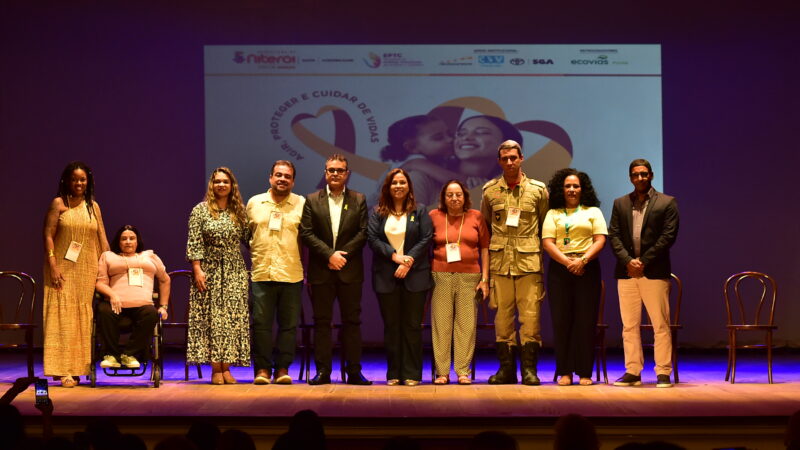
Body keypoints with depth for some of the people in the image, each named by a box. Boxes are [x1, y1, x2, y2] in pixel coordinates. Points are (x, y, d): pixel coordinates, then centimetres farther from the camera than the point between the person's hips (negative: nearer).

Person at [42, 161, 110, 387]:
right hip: (64, 269, -4)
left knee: (83, 317, 6)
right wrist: (53, 267, -15)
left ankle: (78, 368, 14)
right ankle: (64, 370, -8)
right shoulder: (58, 203, 0)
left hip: (88, 270, 4)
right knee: (63, 315, -7)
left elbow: (103, 241, 11)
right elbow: (48, 236, -6)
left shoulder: (93, 206, 12)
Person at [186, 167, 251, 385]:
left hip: (235, 272, 3)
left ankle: (226, 368, 4)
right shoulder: (200, 210, 1)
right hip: (209, 271, -3)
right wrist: (197, 269, -11)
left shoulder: (239, 211, 10)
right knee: (212, 318, -3)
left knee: (233, 317, -1)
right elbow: (194, 244, -4)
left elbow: (247, 239, 10)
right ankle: (215, 369, 0)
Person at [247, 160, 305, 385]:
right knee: (261, 323, 0)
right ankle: (262, 368, 7)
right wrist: (254, 255, 10)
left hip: (291, 274, 0)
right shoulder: (254, 203, 11)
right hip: (262, 273, 1)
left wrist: (307, 263, 3)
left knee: (289, 324, 3)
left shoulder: (301, 204, 6)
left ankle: (282, 368, 12)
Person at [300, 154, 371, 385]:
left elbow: (363, 233, 0)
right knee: (321, 321, 3)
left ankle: (354, 371, 7)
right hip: (321, 271, 0)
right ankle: (322, 371, 8)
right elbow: (306, 233, -2)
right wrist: (330, 255, -12)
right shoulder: (312, 200, 6)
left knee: (352, 321, 2)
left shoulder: (359, 200, 7)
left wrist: (343, 254, -11)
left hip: (350, 270, 0)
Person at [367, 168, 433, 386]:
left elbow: (426, 239, -1)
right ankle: (393, 374, 10)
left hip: (414, 276, -1)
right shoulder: (377, 212, 9)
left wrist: (409, 261, -13)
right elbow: (372, 239, -1)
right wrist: (394, 255, -13)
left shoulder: (419, 211, 7)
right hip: (386, 276, 1)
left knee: (412, 325, 0)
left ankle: (411, 374, 4)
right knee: (391, 326, 4)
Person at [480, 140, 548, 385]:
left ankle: (529, 368, 3)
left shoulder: (538, 189, 6)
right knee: (502, 314, 3)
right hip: (500, 261, 1)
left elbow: (546, 225, 13)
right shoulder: (489, 190, 9)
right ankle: (506, 367, 11)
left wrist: (539, 248, 10)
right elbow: (484, 225, 18)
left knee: (530, 314, -4)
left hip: (529, 261, -1)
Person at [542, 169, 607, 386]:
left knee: (586, 321, -3)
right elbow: (547, 242, 1)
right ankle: (565, 372, 4)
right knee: (561, 321, -1)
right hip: (559, 270, 1)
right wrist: (567, 262, -12)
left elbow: (600, 240, 2)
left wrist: (583, 260, -13)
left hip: (587, 269, -1)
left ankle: (584, 372, 2)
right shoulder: (553, 214, 13)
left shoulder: (593, 212, 12)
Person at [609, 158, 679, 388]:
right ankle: (632, 372, 9)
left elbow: (668, 236, -5)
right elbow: (613, 235, 7)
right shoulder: (620, 204, 15)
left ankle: (663, 373, 0)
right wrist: (627, 261, -9)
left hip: (654, 272, -3)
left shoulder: (667, 203, 4)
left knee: (661, 325, -3)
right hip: (626, 272, 3)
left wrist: (644, 261, -11)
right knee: (629, 326, 4)